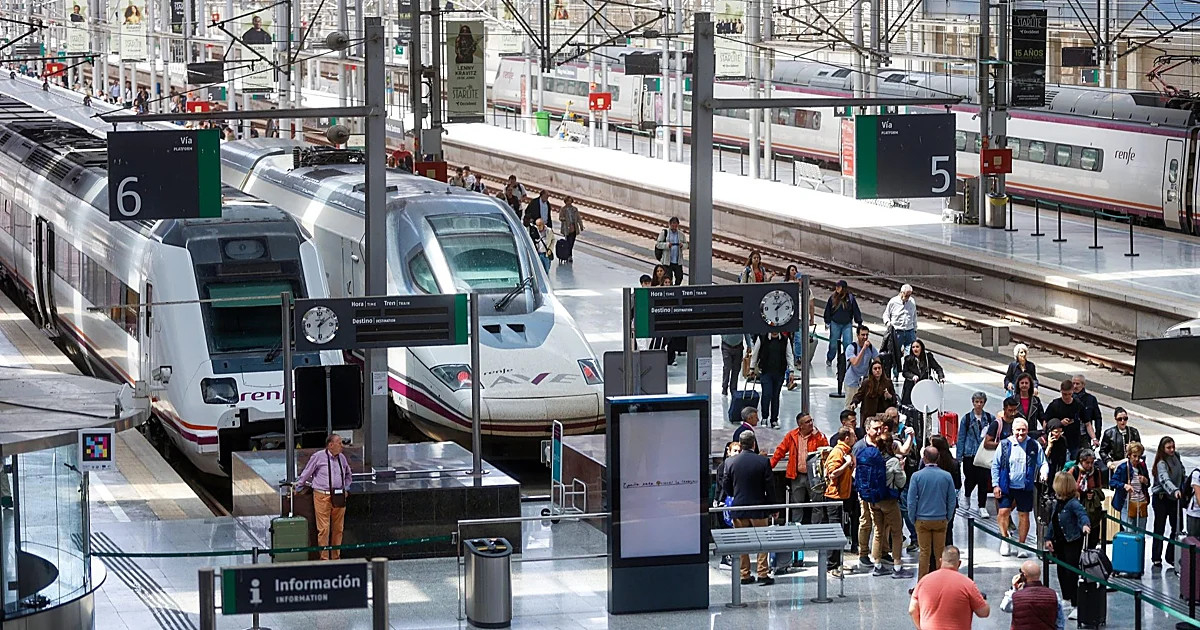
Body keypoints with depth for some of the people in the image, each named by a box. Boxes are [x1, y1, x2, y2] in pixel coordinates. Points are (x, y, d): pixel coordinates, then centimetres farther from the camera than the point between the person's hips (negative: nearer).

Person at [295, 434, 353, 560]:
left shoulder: (342, 458, 13)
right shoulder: (318, 457, -3)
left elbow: (348, 475, 30)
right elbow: (306, 474, 7)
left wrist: (346, 489, 18)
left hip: (339, 497, 5)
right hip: (322, 496, -5)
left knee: (338, 528, 8)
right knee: (324, 528, -6)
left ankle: (336, 557, 17)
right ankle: (324, 558, -1)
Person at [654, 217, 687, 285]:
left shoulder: (681, 234, 8)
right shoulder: (664, 233, -1)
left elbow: (686, 245, 15)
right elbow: (658, 244, -3)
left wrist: (682, 245, -10)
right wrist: (667, 245, -20)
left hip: (678, 261, 3)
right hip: (667, 261, -3)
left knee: (679, 277, 1)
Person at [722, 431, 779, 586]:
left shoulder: (730, 463, -4)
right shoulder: (763, 461, -9)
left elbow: (727, 488, 2)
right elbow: (770, 486, -6)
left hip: (738, 508, 2)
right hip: (758, 506, -2)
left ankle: (744, 575, 11)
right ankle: (762, 574, 3)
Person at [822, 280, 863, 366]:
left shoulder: (850, 298, -2)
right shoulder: (833, 298, -1)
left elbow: (856, 310, 3)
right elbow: (827, 311, 8)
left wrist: (859, 323, 3)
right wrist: (827, 322, 7)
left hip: (847, 324, -1)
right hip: (835, 324, 1)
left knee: (848, 343, -8)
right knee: (833, 343, 8)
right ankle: (829, 359, 27)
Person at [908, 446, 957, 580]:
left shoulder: (917, 476, -9)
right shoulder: (947, 476, -3)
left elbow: (911, 501, -6)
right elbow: (952, 501, 3)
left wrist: (913, 519, 7)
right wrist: (948, 518, 15)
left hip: (922, 520, -1)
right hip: (941, 519, 1)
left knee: (925, 552, 3)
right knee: (940, 553, 7)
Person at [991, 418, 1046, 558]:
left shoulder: (1034, 446, 1)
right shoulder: (1004, 445, 0)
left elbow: (1043, 464, 6)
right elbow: (995, 465, 3)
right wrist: (995, 485, -2)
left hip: (1025, 488, 1)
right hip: (1006, 487, 0)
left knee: (1024, 515, 5)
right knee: (1004, 512, -9)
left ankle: (1021, 546, 16)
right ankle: (1005, 540, 11)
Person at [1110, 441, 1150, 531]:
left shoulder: (1142, 467, 8)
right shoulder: (1123, 467, -8)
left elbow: (1148, 484, 20)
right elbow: (1112, 482, -12)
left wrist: (1145, 481, -4)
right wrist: (1124, 485, -28)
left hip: (1142, 503, 5)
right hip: (1128, 503, -5)